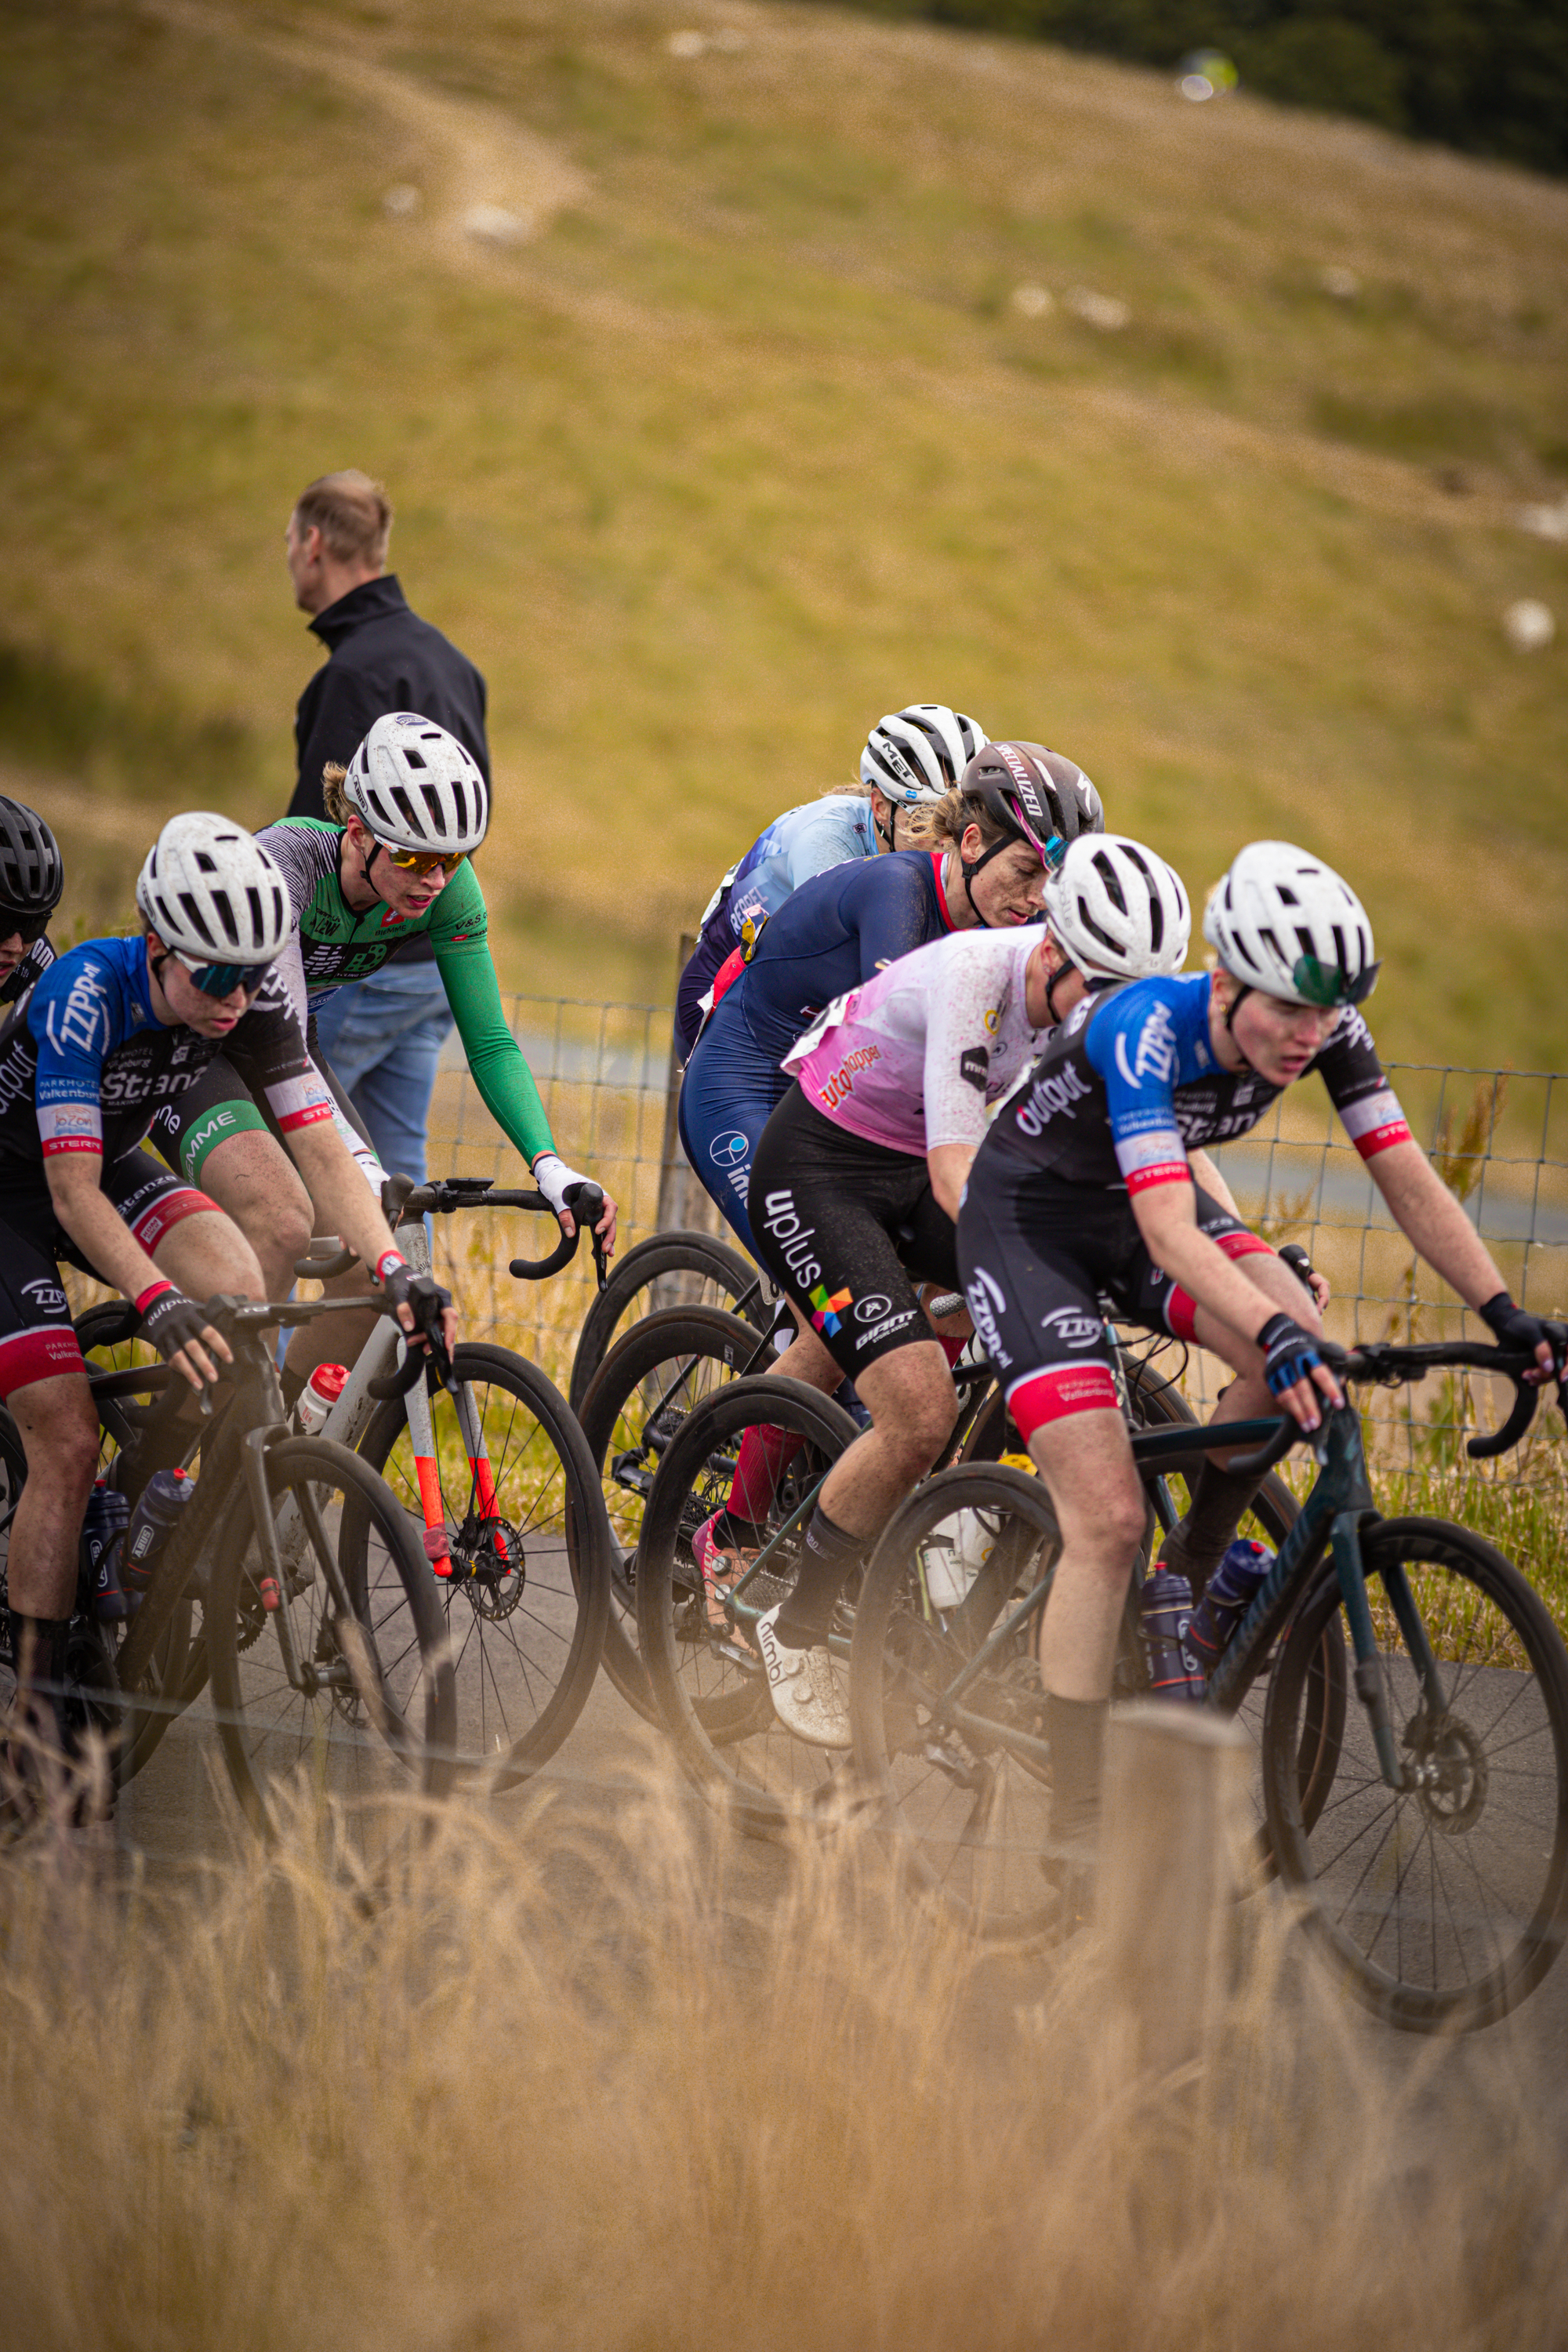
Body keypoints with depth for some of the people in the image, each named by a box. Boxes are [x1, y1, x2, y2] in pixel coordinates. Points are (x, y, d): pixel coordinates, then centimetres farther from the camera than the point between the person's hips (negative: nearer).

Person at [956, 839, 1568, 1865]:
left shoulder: (1326, 1029, -18)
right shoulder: (1148, 1027, -35)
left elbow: (1408, 1179, -15)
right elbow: (1169, 1236, -44)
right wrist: (1274, 1335, -58)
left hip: (1133, 1202, 6)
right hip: (1030, 1212, -6)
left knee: (1303, 1344, -23)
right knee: (1109, 1520, -18)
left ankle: (1196, 1565, 4)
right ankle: (1074, 1835, -14)